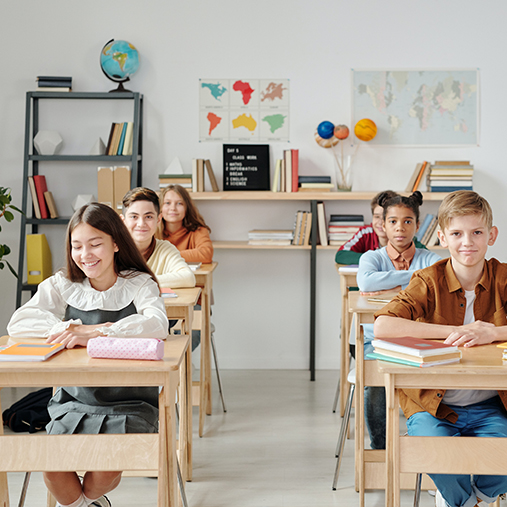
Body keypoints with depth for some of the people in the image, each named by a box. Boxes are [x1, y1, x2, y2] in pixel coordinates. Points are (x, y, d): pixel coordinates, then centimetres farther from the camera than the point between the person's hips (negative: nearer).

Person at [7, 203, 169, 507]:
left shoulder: (138, 284, -3)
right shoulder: (63, 286, 4)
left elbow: (158, 325, -25)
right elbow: (18, 324, -8)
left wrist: (95, 333, -34)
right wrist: (71, 328, -22)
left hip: (129, 404, -2)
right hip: (75, 399, 3)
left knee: (106, 470, -24)